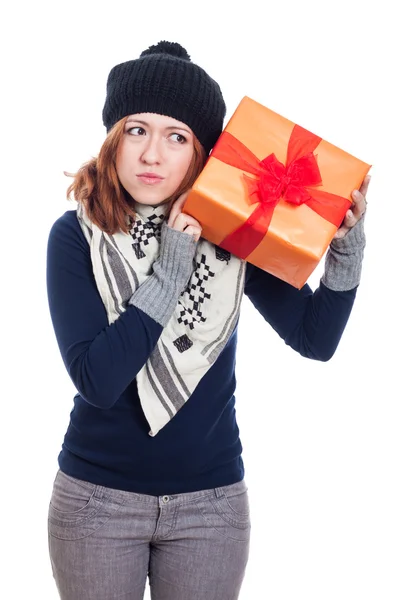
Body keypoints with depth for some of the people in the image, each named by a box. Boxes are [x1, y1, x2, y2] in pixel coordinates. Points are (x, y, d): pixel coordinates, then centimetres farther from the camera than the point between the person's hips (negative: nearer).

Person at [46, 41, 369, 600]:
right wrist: (170, 269, -25)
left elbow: (315, 338, -3)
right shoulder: (77, 235, -13)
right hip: (98, 498, -1)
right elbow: (96, 380, -21)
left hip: (211, 502, 2)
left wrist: (347, 243, -16)